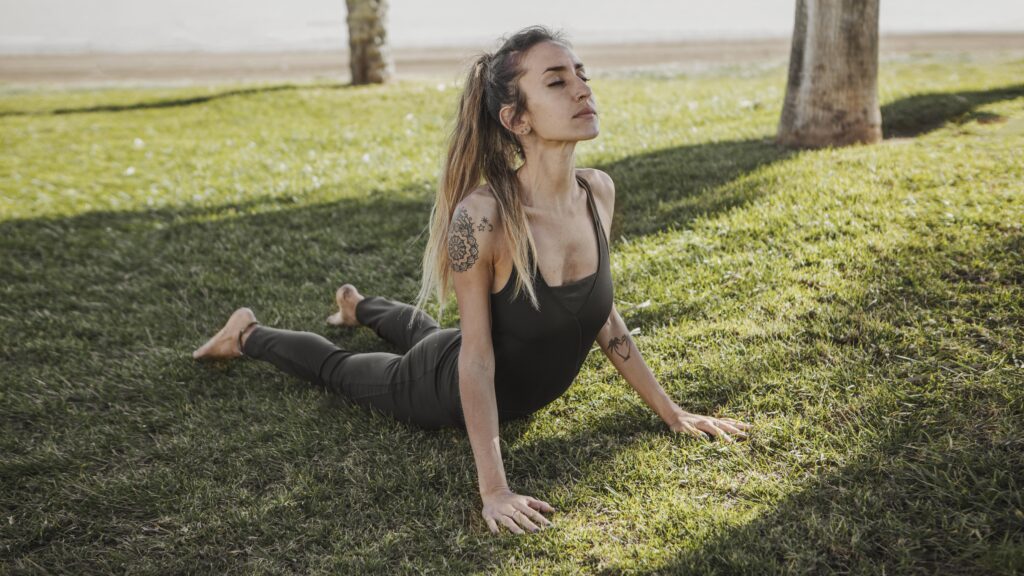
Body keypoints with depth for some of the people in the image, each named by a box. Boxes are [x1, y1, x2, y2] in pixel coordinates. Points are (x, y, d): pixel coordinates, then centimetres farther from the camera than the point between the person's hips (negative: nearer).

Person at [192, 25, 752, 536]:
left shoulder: (598, 191, -20)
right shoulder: (483, 215, -40)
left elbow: (603, 315, -7)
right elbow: (477, 355, -32)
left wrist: (672, 412, -3)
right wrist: (493, 488, -31)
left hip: (526, 389, 6)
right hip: (446, 391, -6)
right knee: (338, 368, 24)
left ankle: (359, 306, 68)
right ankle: (249, 333, 52)